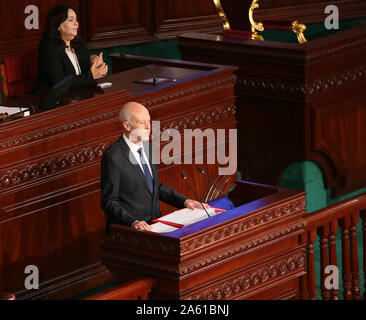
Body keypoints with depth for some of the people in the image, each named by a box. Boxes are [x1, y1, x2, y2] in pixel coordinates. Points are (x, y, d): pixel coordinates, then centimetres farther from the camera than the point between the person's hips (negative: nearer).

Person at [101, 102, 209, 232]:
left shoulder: (147, 148, 11)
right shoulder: (113, 157, -14)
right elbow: (109, 202, -13)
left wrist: (184, 201, 11)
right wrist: (133, 222, -28)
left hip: (153, 224, 8)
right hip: (127, 230, -8)